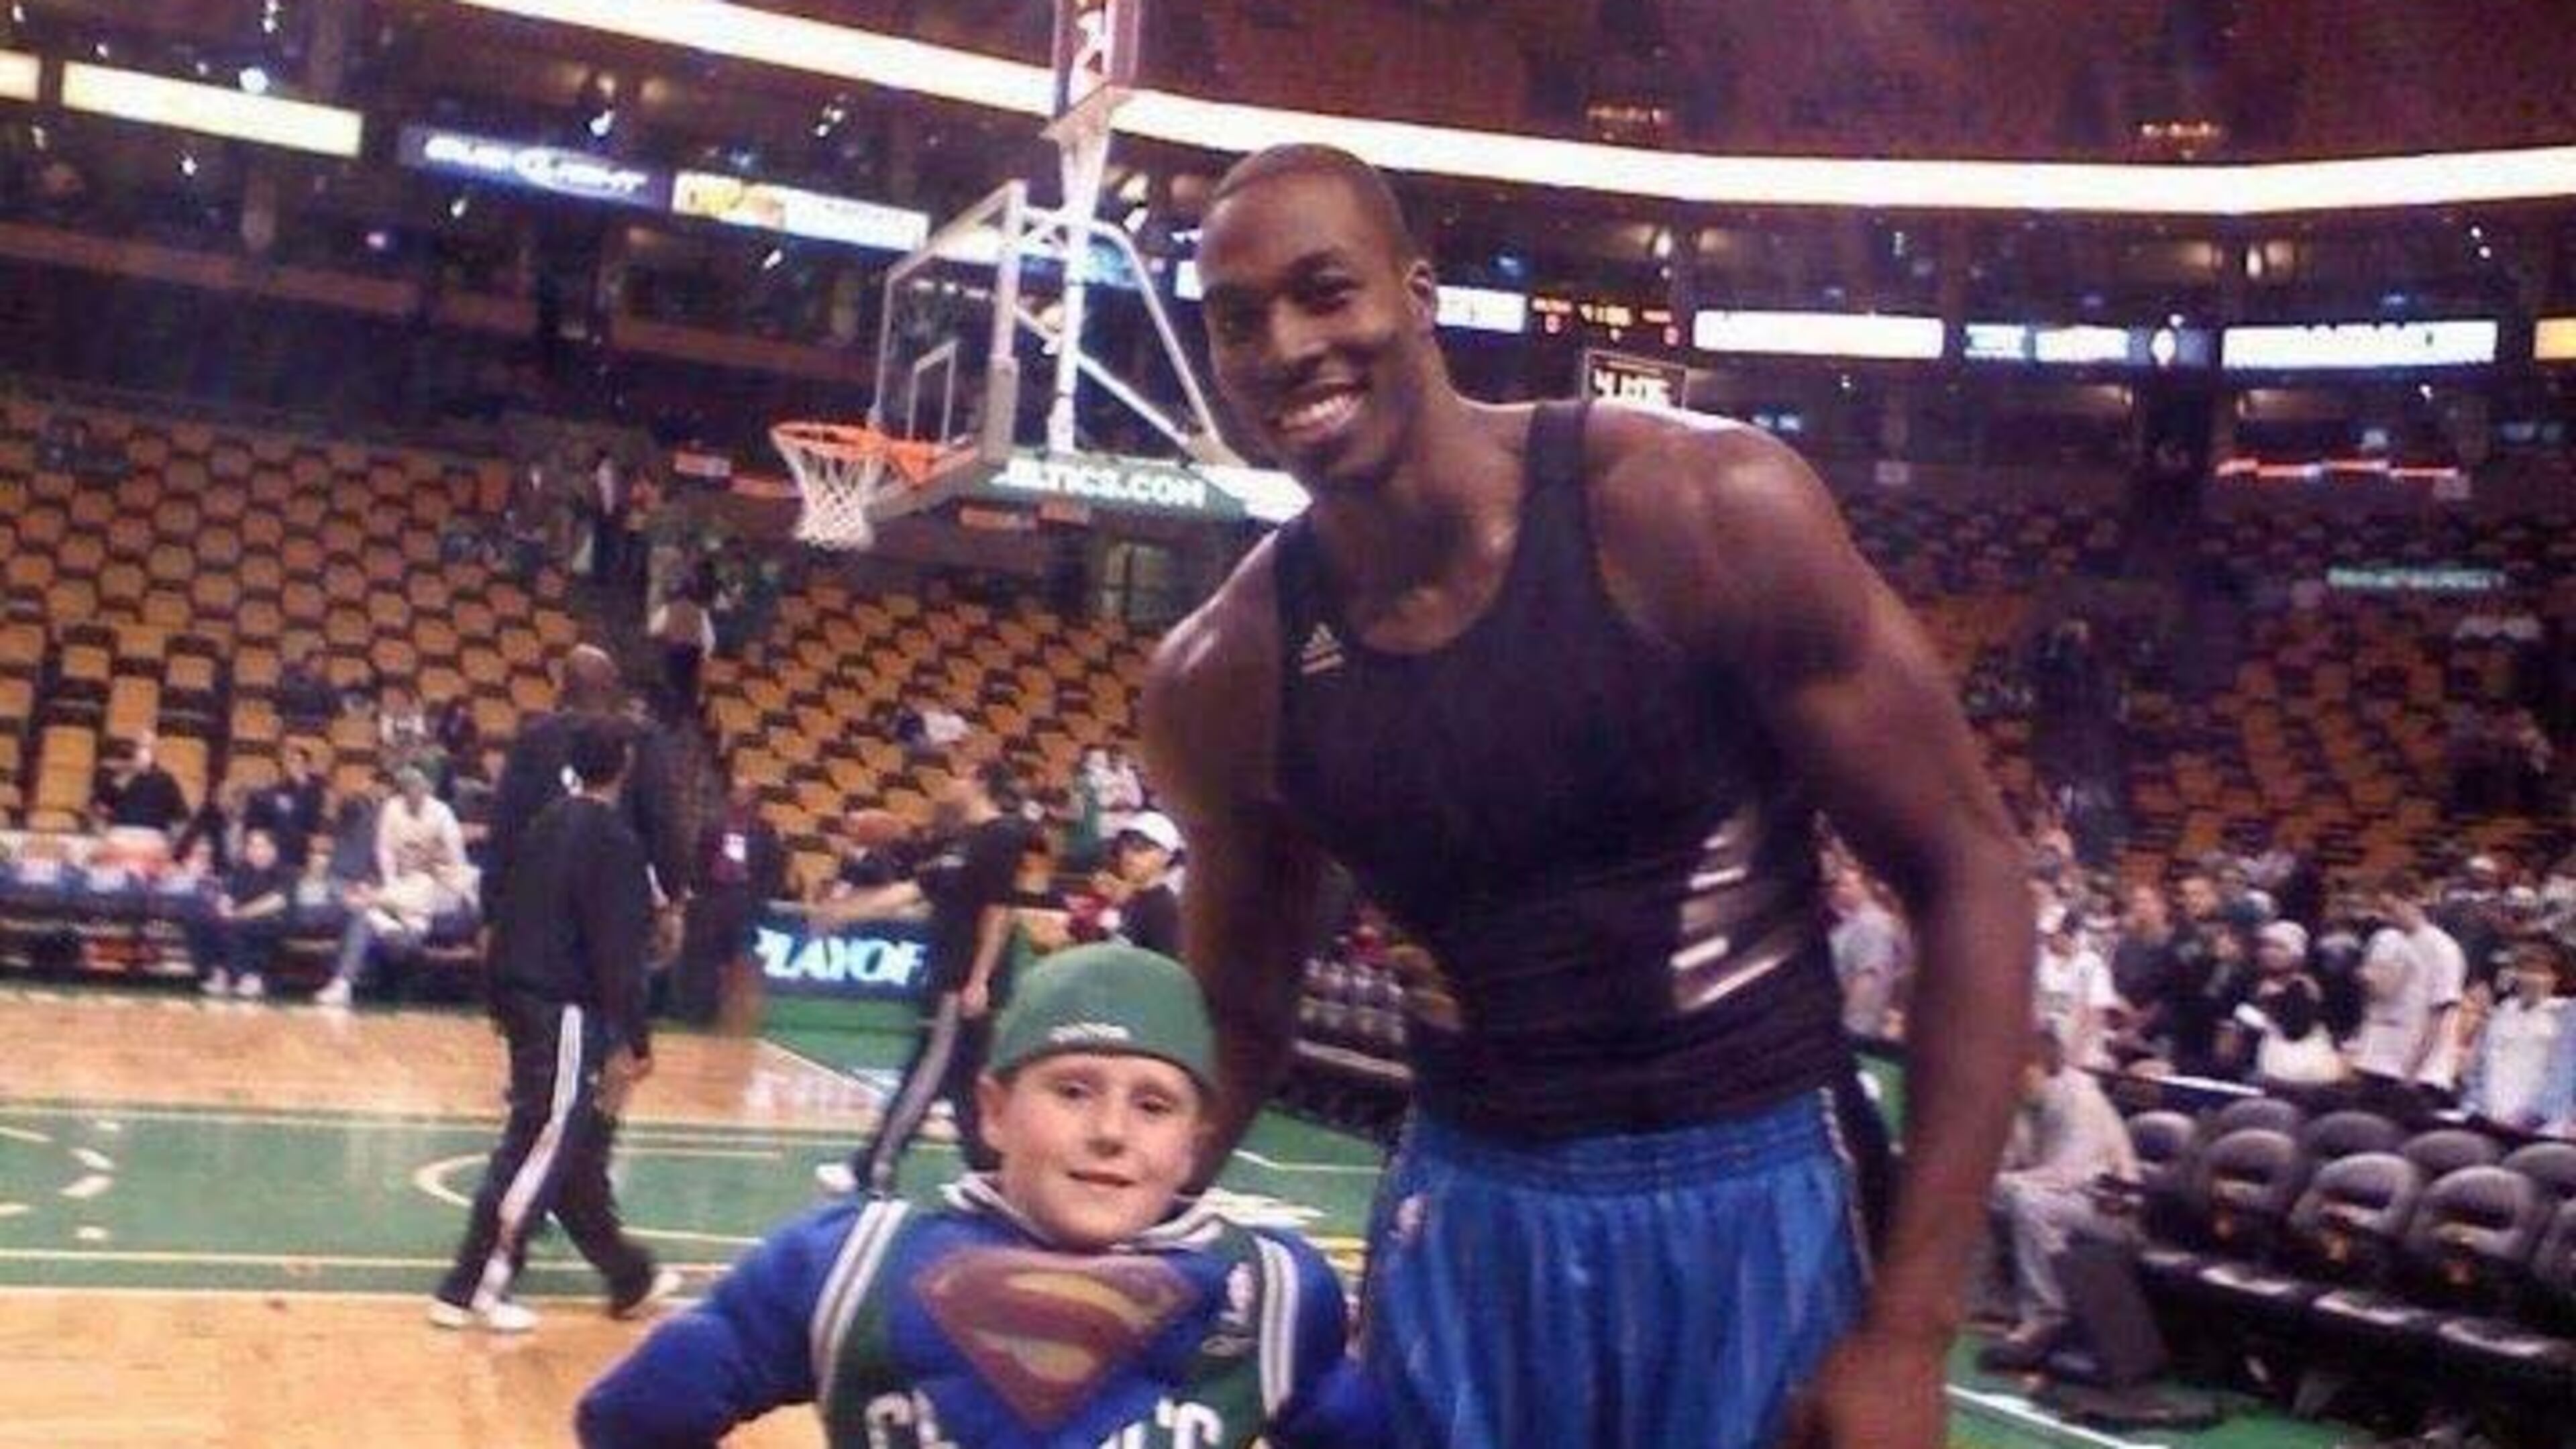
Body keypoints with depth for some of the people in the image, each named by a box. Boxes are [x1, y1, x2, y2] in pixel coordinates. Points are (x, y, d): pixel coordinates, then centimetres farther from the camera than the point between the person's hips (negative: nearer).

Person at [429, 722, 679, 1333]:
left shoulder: (548, 823, 11)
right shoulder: (614, 838, -14)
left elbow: (511, 915, 16)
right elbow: (617, 949, -18)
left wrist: (504, 1004, 22)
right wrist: (634, 1041, -16)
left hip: (528, 1000, 9)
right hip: (569, 1012, -9)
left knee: (579, 1145, 15)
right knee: (542, 1151, -3)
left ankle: (630, 1278, 27)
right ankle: (473, 1290, 0)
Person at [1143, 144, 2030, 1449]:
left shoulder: (1709, 511, -15)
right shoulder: (1220, 678, -4)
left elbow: (1967, 873, -11)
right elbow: (1240, 1018, 11)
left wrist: (1908, 1334, -14)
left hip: (1753, 1199, -3)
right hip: (1463, 1213, 3)